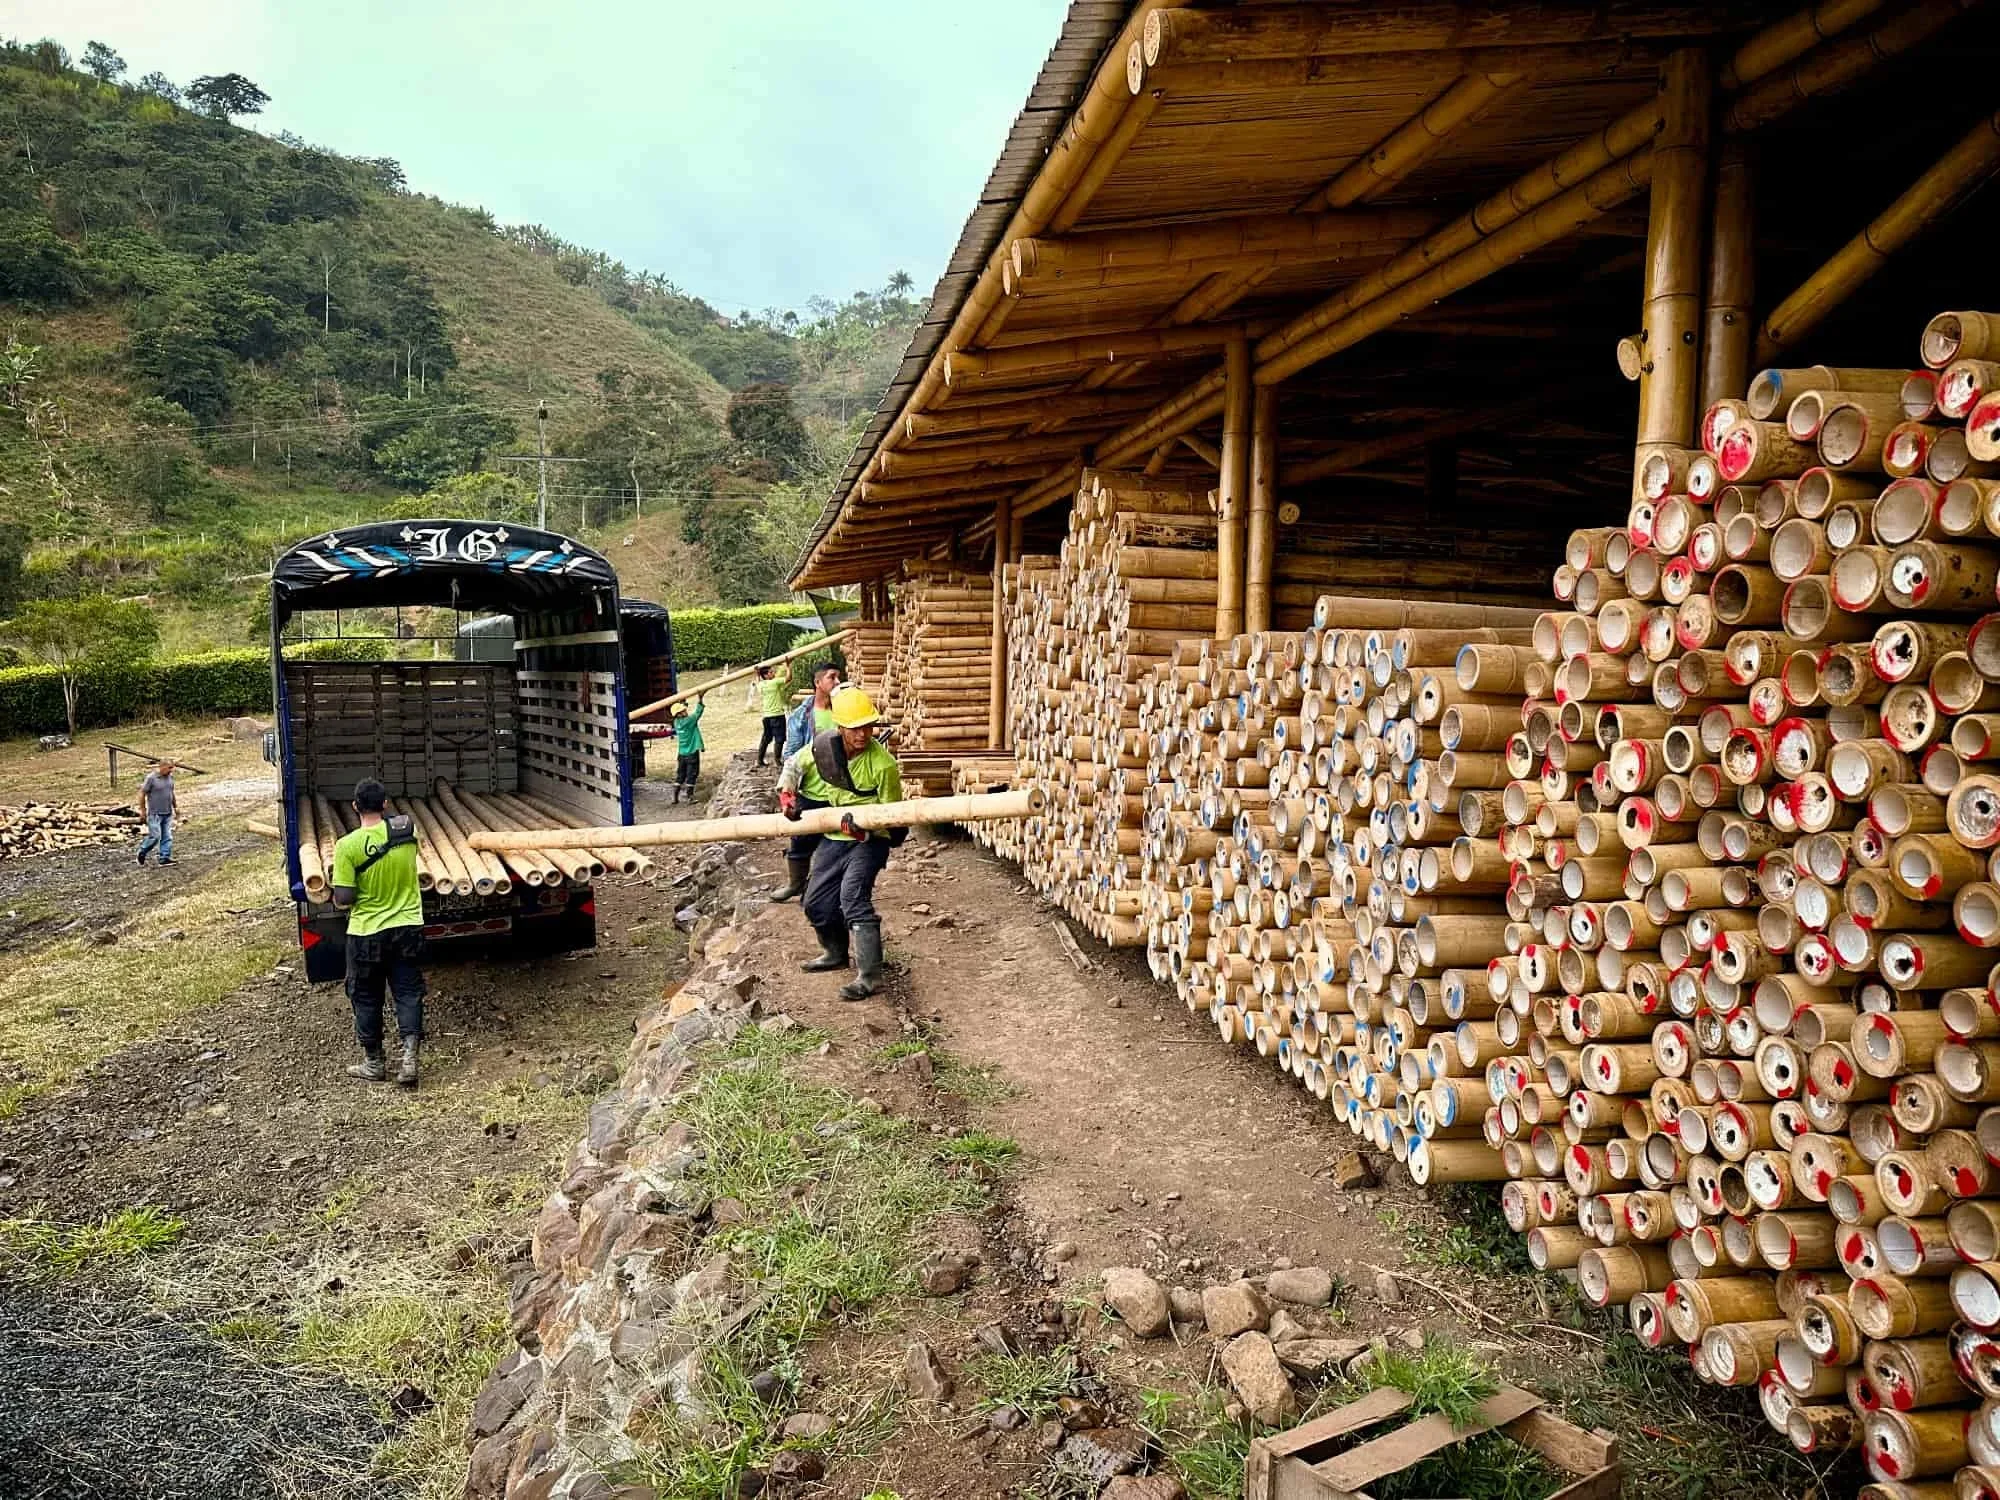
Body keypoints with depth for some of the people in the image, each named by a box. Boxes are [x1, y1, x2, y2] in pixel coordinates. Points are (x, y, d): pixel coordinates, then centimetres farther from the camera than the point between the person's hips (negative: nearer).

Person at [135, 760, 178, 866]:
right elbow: (142, 793, -9)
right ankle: (142, 852, 16)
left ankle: (165, 858, 5)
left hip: (168, 813, 6)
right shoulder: (151, 778, -13)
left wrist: (175, 806, 22)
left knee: (167, 837, 2)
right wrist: (143, 810, -9)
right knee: (155, 836, -7)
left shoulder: (170, 776, 8)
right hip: (155, 814, -6)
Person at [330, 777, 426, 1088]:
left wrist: (336, 899, 6)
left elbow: (344, 898, -15)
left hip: (366, 933, -2)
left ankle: (373, 1064, 26)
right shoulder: (406, 829, -6)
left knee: (366, 998, 14)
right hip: (407, 927, 2)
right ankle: (409, 1058, -1)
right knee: (408, 993, 10)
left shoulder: (347, 846, -17)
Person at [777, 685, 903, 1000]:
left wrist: (863, 827, -31)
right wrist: (786, 793, -6)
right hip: (834, 838, 7)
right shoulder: (824, 745, -10)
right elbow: (794, 765, 9)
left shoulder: (883, 765, -24)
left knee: (853, 896, -26)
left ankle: (869, 976, -23)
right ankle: (835, 953, 42)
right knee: (816, 903, 15)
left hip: (870, 841, -7)